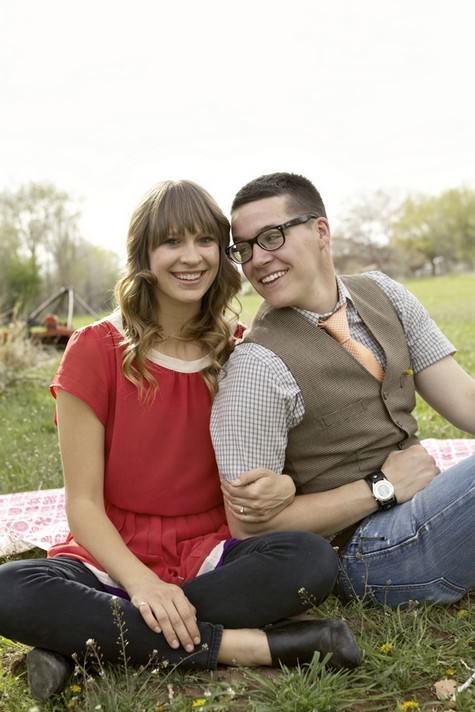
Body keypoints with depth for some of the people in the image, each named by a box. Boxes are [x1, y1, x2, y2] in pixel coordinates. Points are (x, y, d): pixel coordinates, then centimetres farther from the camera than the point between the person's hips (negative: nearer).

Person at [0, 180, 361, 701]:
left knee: (312, 559, -29)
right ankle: (248, 646, -28)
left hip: (209, 559, 2)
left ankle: (83, 641, -22)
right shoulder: (96, 350, -6)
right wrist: (141, 582, -26)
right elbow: (83, 502, -9)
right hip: (113, 562, -2)